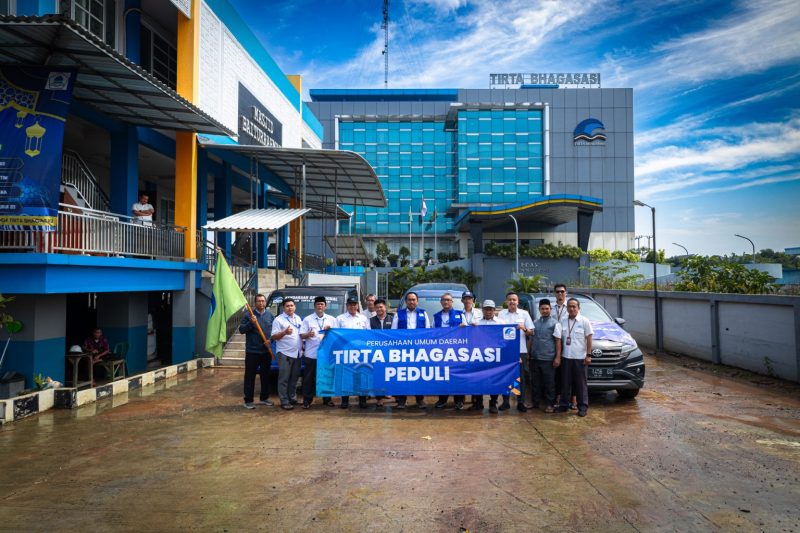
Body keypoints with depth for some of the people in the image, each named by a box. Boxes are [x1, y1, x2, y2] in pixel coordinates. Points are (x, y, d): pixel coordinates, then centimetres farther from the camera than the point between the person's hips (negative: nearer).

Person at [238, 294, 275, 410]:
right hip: (252, 351, -4)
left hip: (266, 351, 5)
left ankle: (264, 398, 26)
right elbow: (241, 329, -7)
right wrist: (251, 323, -22)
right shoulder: (248, 314, -3)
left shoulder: (269, 315, 9)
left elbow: (273, 330, 14)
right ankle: (248, 400, 5)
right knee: (250, 376, -1)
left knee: (265, 375, 14)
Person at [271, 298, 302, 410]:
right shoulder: (278, 319, -4)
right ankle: (284, 401, -1)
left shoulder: (298, 318, 16)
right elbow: (274, 336, -10)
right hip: (285, 353, -6)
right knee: (284, 378, -4)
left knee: (294, 377, 13)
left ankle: (292, 398, 23)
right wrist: (284, 332, -25)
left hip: (297, 353, 7)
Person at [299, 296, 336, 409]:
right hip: (311, 354, -2)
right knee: (309, 378, 2)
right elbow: (302, 335, 1)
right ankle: (307, 400, 10)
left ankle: (327, 398, 19)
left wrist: (330, 330, -7)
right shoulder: (307, 319, 5)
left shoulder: (332, 319, 12)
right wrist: (308, 334, -20)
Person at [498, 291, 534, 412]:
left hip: (521, 350, -1)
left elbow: (531, 333, 5)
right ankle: (505, 401, 14)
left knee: (521, 377, 2)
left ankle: (521, 402, 11)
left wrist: (524, 329, -14)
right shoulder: (502, 314, 7)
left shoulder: (524, 314, 6)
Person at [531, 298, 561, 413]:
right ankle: (535, 402, 21)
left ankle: (549, 404, 9)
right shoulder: (535, 322, 12)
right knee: (536, 382, 11)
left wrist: (558, 357, -11)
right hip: (536, 358, 5)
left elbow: (558, 341, -5)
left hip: (548, 358, -4)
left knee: (549, 382, 1)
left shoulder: (555, 323, -2)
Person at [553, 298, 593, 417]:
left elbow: (589, 339, -4)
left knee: (581, 383, 1)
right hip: (566, 357, 4)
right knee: (565, 382, 10)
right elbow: (559, 338, 9)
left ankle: (583, 407, 9)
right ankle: (564, 404, 19)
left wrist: (588, 355, -10)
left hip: (580, 358, -3)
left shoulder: (584, 321, -2)